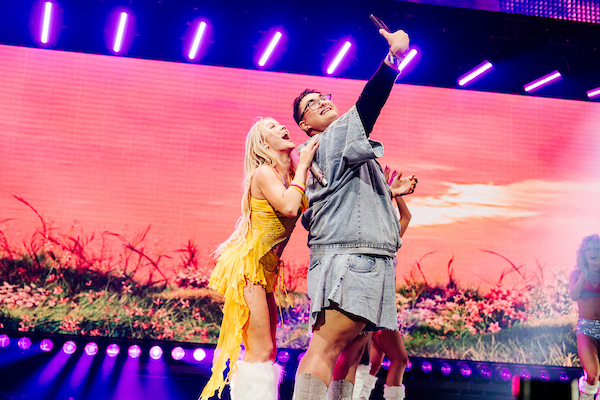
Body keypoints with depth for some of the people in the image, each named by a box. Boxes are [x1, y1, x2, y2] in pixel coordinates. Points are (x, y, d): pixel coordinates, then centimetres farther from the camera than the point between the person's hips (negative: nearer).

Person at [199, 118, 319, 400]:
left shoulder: (289, 177, 15)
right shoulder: (264, 173, -10)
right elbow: (288, 207, -26)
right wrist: (302, 165, -14)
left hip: (263, 271, 9)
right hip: (246, 265, -9)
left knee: (266, 351, 9)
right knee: (260, 351, -12)